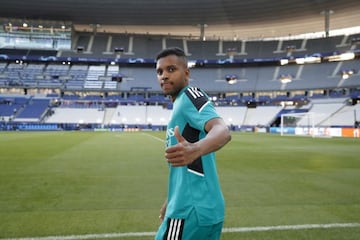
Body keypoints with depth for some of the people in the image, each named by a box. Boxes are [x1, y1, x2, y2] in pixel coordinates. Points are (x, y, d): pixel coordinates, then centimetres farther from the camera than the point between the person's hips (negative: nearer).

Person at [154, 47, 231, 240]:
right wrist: (171, 201, 26)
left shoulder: (190, 95, -11)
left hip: (192, 210, -9)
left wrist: (195, 149, -51)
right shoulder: (181, 105, 18)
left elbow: (222, 131, -31)